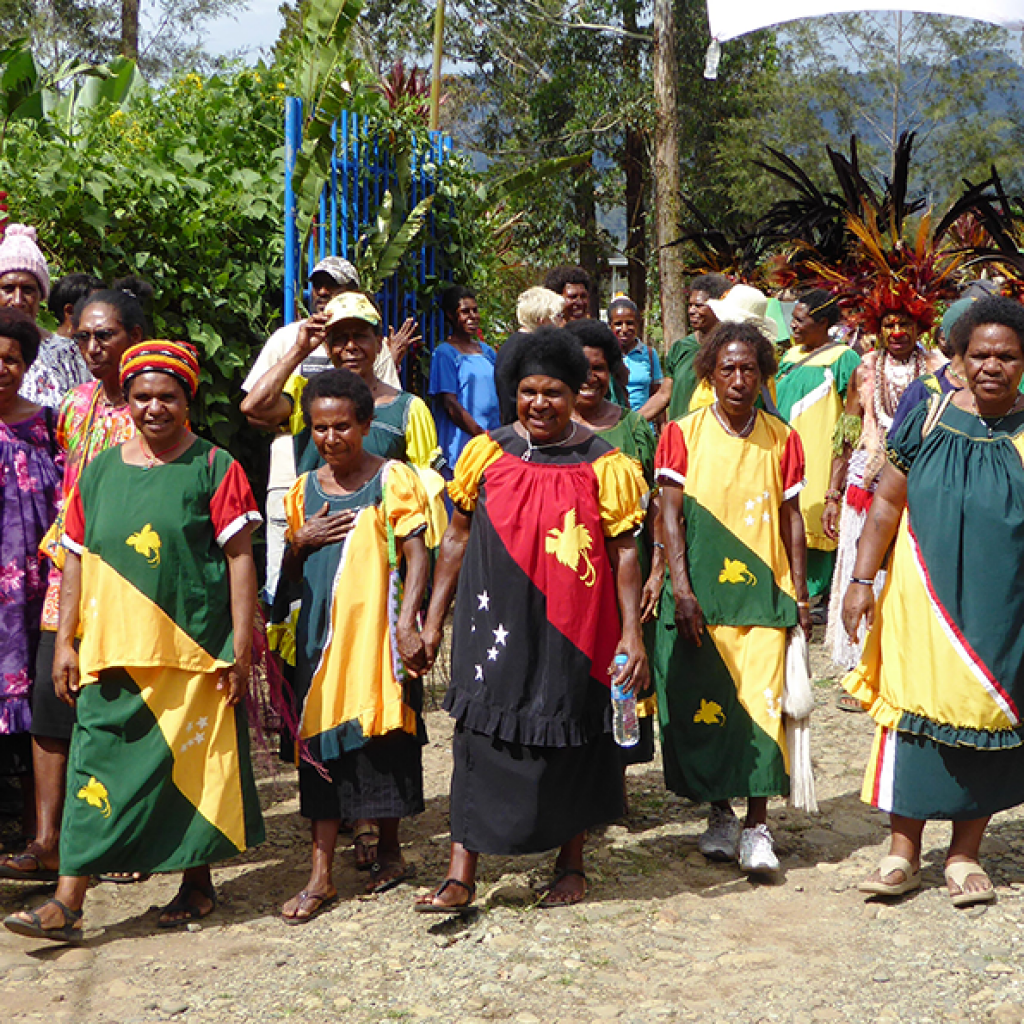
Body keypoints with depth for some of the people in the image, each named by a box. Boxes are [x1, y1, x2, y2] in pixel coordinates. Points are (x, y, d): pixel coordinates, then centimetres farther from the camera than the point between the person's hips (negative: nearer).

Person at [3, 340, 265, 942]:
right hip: (115, 649, 3)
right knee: (98, 763, -2)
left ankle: (197, 882, 23)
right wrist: (66, 640, 7)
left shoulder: (214, 468, 0)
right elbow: (79, 559, 13)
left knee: (194, 763, 6)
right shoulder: (100, 471, 11)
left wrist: (241, 646, -8)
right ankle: (69, 902, -1)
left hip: (194, 648, -3)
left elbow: (240, 557, -3)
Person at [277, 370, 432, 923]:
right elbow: (290, 570, 19)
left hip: (376, 627, -4)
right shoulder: (305, 489, 12)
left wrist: (406, 624, -18)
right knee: (323, 740, 2)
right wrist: (301, 540, -3)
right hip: (321, 631, 4)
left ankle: (388, 849, 23)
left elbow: (416, 556, -7)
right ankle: (321, 874, 5)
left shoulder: (393, 480, -2)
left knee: (383, 736, 3)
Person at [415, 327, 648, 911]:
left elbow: (624, 553, -1)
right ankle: (462, 875, 5)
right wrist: (434, 617, 8)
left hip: (573, 630, -1)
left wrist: (632, 633, -7)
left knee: (570, 741, 10)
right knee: (483, 734, -1)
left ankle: (572, 864, 28)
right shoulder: (487, 453, 5)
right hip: (496, 624, 1)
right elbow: (458, 540, 10)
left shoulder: (604, 465, -1)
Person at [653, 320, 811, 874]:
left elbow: (790, 519, 10)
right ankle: (719, 813, 21)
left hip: (764, 590, 1)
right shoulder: (683, 434, 2)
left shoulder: (781, 440, 7)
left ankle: (757, 826, -2)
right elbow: (670, 516, -3)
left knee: (762, 700, -9)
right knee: (703, 706, 3)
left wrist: (800, 593, 6)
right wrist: (680, 589, -13)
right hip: (700, 593, 0)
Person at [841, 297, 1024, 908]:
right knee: (914, 711, 1)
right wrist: (862, 579, -1)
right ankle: (904, 852, 13)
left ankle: (965, 854, 21)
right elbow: (887, 502, 4)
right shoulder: (929, 418, 0)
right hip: (923, 600, 0)